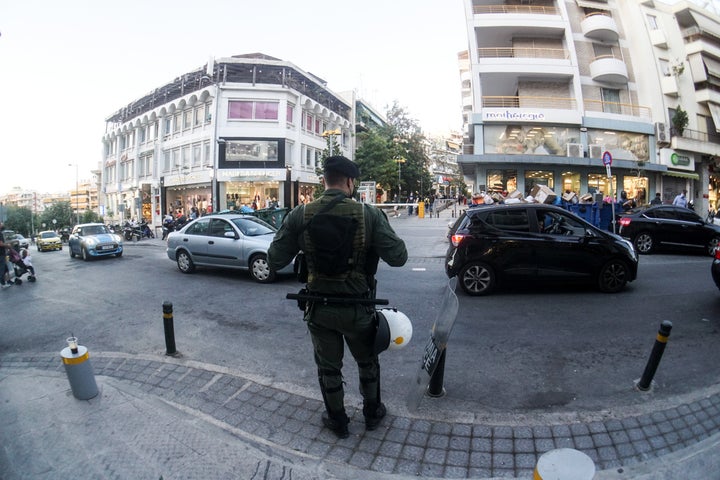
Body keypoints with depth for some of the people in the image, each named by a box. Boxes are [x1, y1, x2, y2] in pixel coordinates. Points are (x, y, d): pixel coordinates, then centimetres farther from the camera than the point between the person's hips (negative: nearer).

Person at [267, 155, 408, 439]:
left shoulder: (300, 215, -12)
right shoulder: (369, 214, -15)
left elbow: (274, 261, -9)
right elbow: (398, 257, -15)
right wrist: (378, 239, 4)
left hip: (319, 309, 1)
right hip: (358, 309, 0)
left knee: (328, 368, 22)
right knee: (368, 363, 25)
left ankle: (338, 422, 41)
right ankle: (372, 414, 45)